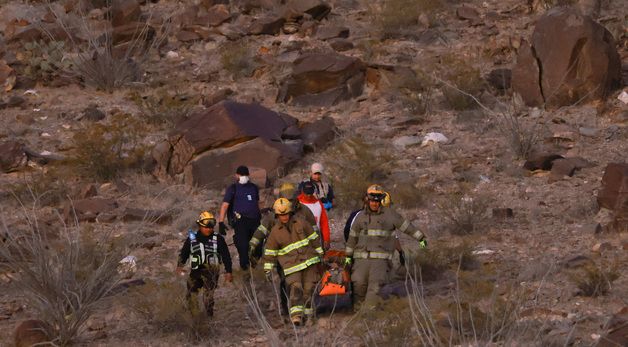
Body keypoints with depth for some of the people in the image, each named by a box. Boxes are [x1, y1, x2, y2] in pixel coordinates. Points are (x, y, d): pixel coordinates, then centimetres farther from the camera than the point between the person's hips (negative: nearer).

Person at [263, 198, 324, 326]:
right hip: (291, 266, -2)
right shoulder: (275, 232, 2)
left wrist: (320, 253, 15)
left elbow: (313, 238, 14)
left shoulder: (300, 223, 5)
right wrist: (268, 270, 6)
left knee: (308, 289, 1)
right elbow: (270, 252, 7)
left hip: (309, 261, 2)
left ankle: (308, 312, 13)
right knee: (296, 288, -19)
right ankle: (296, 314, -26)